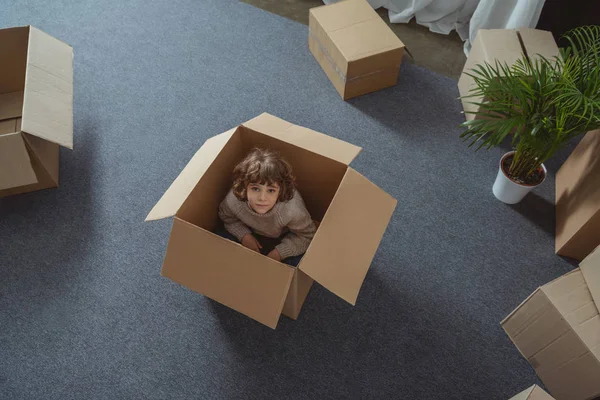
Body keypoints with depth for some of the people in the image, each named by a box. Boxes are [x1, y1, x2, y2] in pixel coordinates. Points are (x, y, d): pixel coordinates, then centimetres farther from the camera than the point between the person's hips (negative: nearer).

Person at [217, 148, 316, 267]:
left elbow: (307, 236, -19)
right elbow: (226, 217, -7)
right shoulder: (233, 200, -33)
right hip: (251, 234, 2)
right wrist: (243, 235, -22)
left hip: (283, 239, -2)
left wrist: (280, 252, -27)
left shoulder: (293, 210, -41)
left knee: (299, 262, -26)